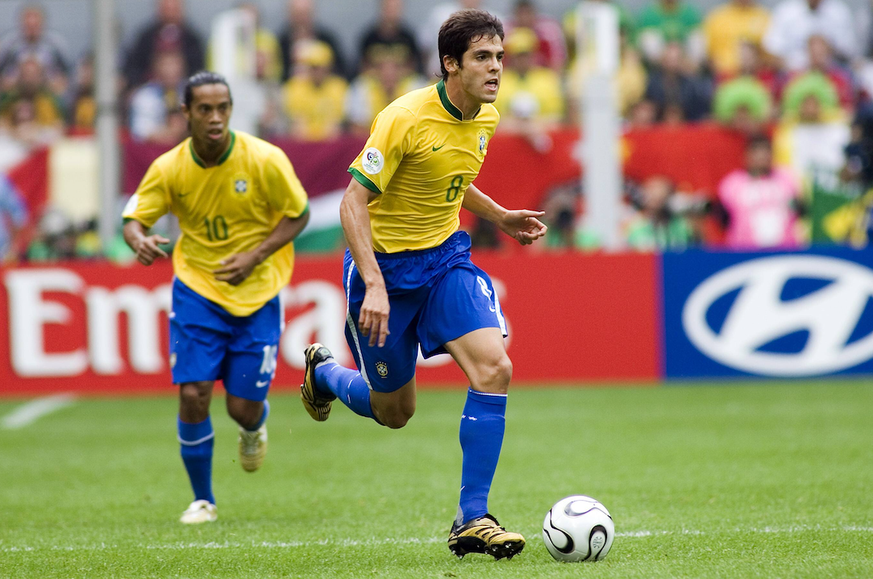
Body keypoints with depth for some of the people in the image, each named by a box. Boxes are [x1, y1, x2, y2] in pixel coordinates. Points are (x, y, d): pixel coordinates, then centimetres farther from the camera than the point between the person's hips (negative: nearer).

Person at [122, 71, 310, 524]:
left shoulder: (265, 160, -14)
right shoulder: (169, 168, -10)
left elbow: (298, 214, -3)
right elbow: (134, 218, -6)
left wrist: (254, 257, -16)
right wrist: (140, 240, -31)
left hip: (257, 293, -1)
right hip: (196, 288, 1)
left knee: (243, 408, -2)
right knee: (193, 394, -11)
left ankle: (254, 429, 39)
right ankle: (202, 500, 10)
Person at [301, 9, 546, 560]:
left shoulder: (487, 117, 0)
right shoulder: (406, 119, -23)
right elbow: (353, 201, -22)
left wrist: (501, 216, 8)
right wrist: (374, 286, -30)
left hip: (446, 256, 5)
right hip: (384, 261, -5)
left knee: (494, 369, -18)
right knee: (394, 411, 8)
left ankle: (472, 520, -12)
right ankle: (322, 371, 43)